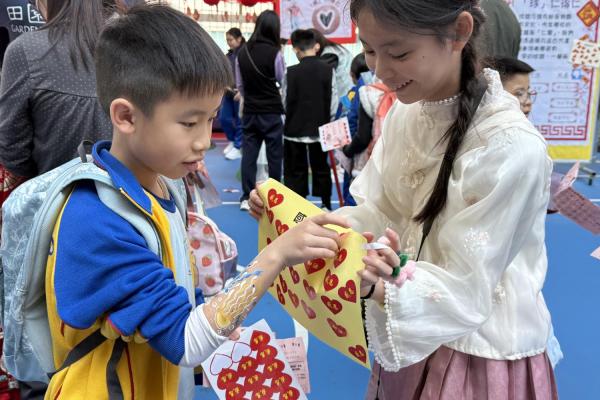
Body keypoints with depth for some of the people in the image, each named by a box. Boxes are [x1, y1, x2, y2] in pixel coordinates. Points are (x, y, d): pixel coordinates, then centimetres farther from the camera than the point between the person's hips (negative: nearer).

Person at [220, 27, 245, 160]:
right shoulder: (229, 55, 12)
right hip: (228, 92, 7)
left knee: (240, 120, 2)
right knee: (223, 118, 9)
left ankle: (238, 147, 14)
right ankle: (232, 141, 30)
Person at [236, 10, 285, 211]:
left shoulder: (243, 52, 0)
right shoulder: (275, 53, -13)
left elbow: (239, 85, 9)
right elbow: (283, 82, -2)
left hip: (250, 111, 4)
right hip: (271, 112, -4)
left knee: (249, 153, 7)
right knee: (274, 154, 7)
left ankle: (246, 197, 10)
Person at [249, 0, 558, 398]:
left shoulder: (512, 149, -27)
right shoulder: (405, 111, -5)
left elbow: (466, 290, -23)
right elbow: (379, 216, -3)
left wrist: (378, 287, -41)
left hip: (479, 361, -6)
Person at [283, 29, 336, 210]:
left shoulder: (292, 72, -10)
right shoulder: (328, 70, -6)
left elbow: (287, 102, -6)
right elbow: (333, 102, -3)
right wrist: (323, 118, 13)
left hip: (295, 130, -2)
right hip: (320, 129, 2)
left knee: (296, 171, 7)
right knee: (321, 168, 15)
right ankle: (326, 205, 23)